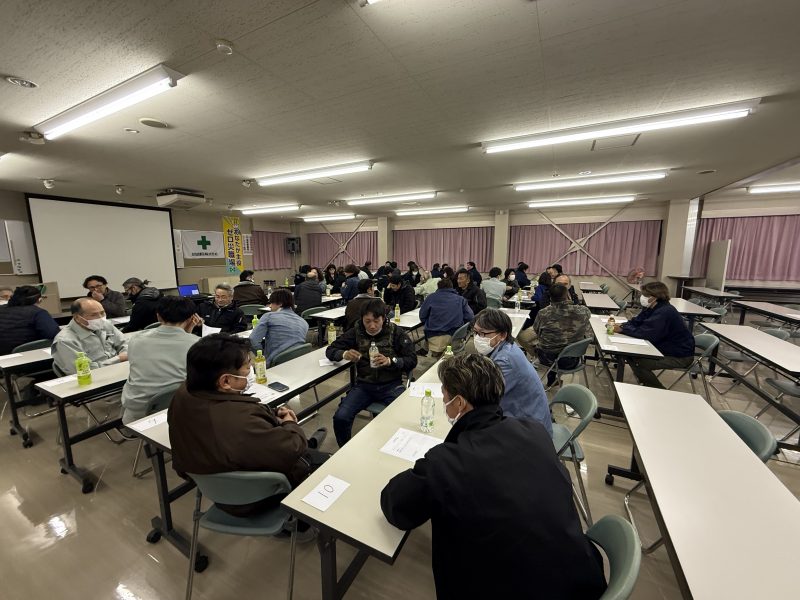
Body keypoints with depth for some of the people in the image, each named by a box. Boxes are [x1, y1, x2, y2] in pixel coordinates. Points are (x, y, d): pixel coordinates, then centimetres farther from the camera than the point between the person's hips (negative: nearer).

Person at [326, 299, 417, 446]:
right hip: (364, 384, 2)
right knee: (340, 417, -20)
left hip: (391, 385, -1)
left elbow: (412, 360, -3)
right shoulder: (356, 332, 3)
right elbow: (330, 350, 7)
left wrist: (390, 361, -22)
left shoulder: (396, 333, -2)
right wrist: (344, 354, -17)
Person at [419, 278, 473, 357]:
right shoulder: (461, 299, 10)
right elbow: (470, 318, 5)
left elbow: (422, 317, 11)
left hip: (434, 336, -1)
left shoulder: (431, 297, 7)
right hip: (455, 336, 1)